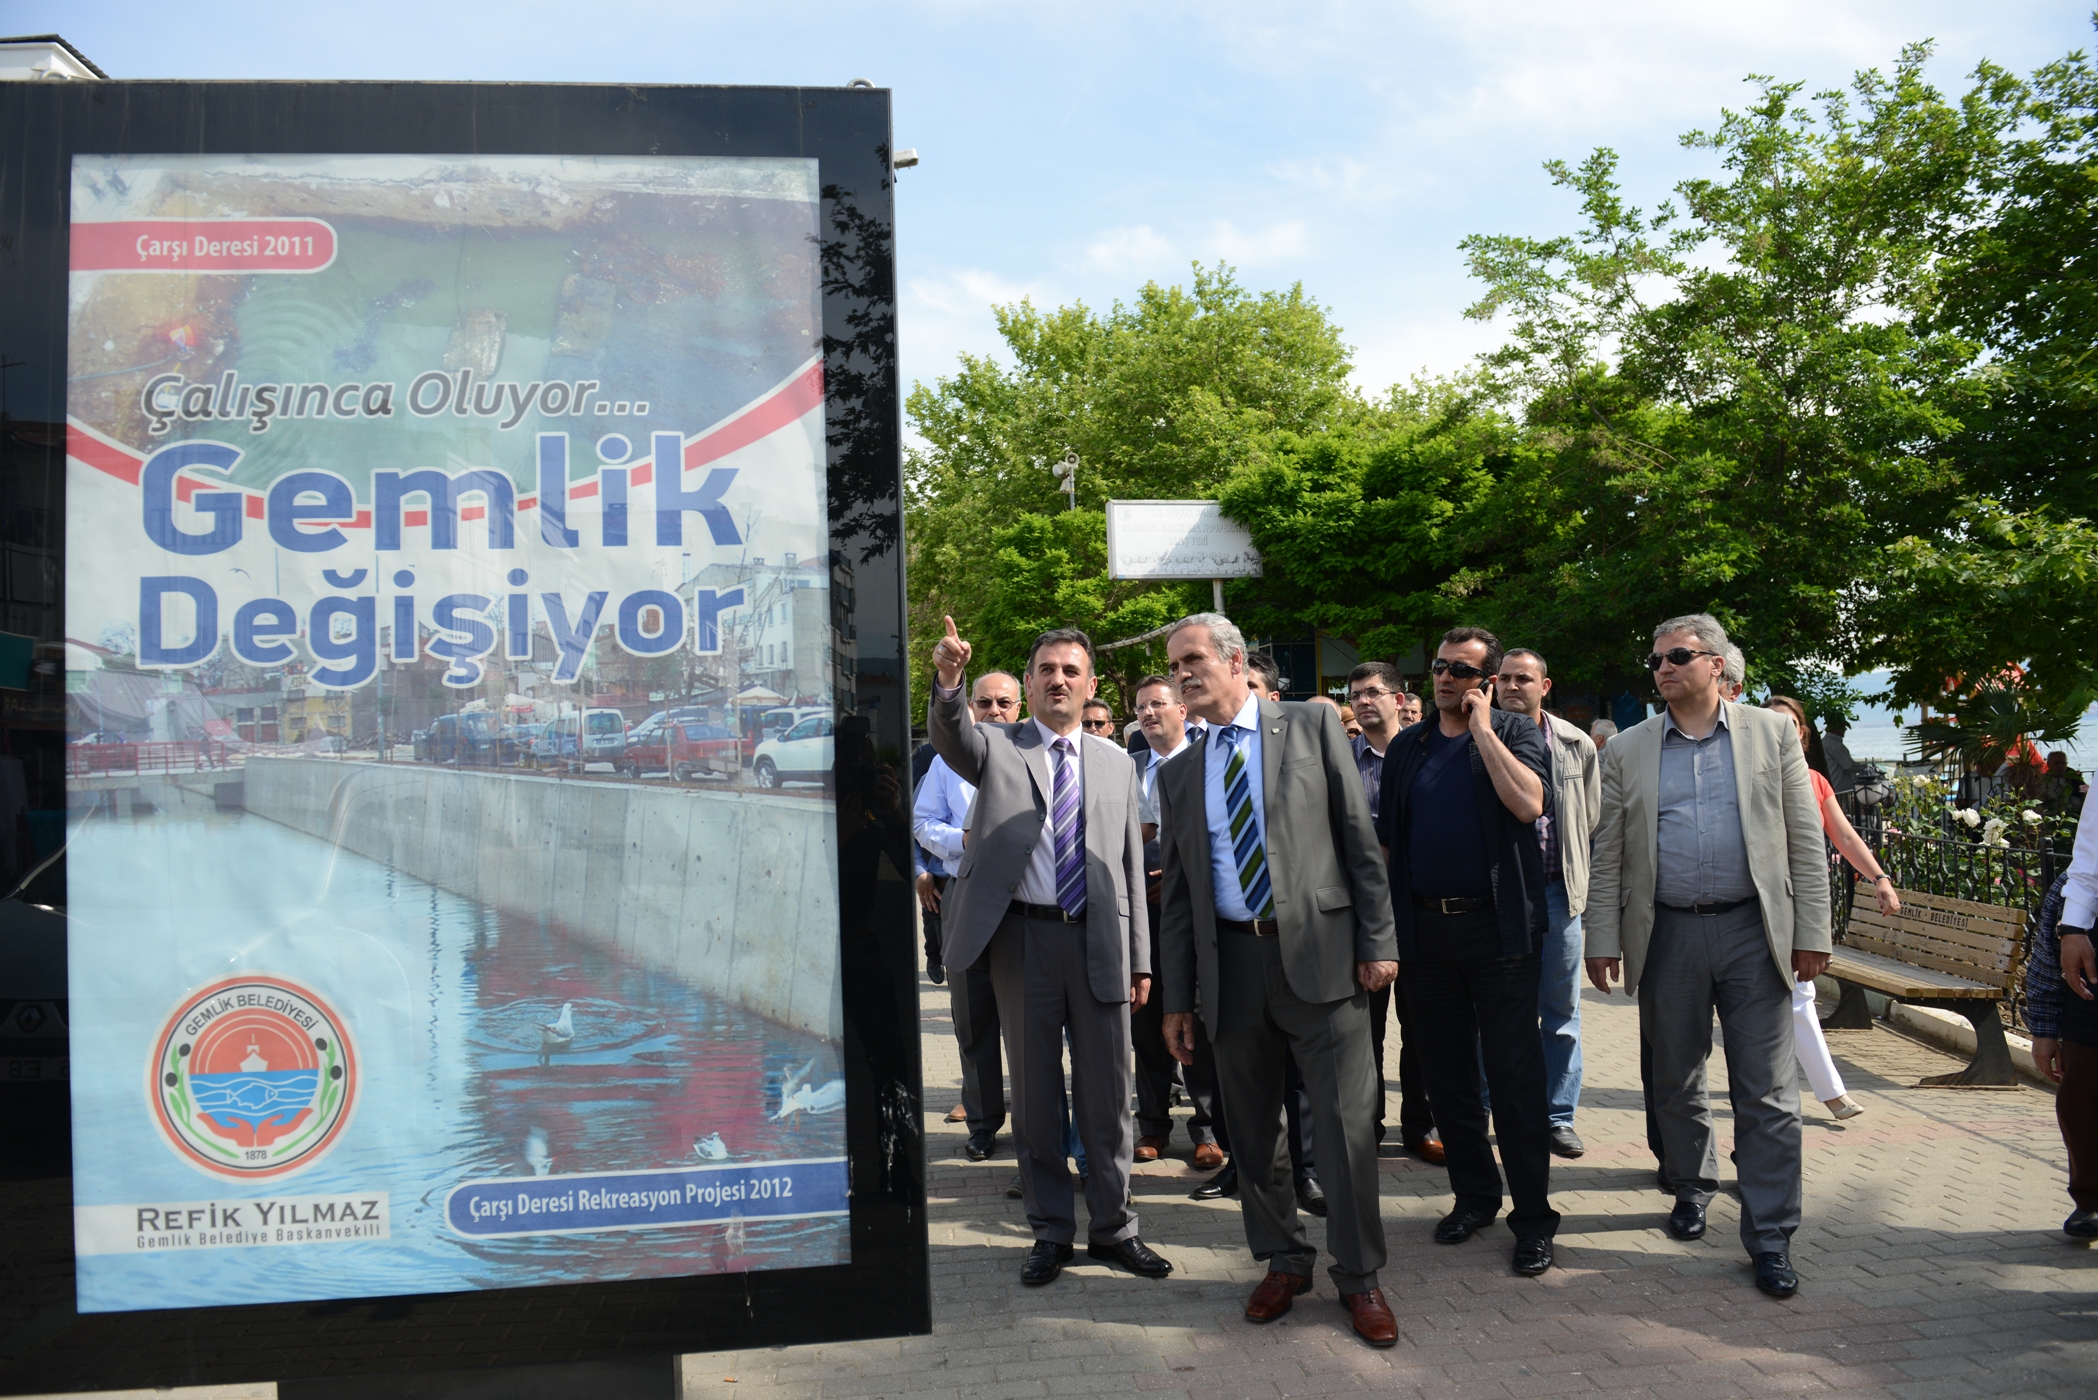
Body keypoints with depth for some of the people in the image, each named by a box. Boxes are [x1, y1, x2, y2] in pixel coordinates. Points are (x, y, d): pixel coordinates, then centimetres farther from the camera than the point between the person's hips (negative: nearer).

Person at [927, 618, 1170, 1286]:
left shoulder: (1116, 763, 12)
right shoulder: (996, 747, 4)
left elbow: (1132, 865, 11)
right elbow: (950, 737, -20)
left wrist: (1140, 959, 7)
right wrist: (948, 681, -41)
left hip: (1100, 941, 2)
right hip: (1024, 937, -2)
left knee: (1107, 1094, 8)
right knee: (1035, 1093, 8)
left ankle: (1113, 1227, 24)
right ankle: (1051, 1231, 23)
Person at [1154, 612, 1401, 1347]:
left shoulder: (1311, 725, 3)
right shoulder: (1179, 774, 12)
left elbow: (1359, 837, 1)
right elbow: (1177, 893, 13)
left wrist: (1377, 941, -6)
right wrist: (1177, 998, 10)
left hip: (1320, 951, -3)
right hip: (1232, 961, 4)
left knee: (1345, 1122, -2)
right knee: (1252, 1129, 11)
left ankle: (1359, 1278, 15)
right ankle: (1285, 1261, 29)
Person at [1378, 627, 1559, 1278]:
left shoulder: (1517, 732, 1)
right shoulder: (1406, 747, 12)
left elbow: (1528, 803, -20)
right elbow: (1386, 839, 14)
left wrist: (1481, 728, -14)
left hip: (1498, 925, -4)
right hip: (1424, 927, 4)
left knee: (1515, 1075, -3)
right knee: (1447, 1073, 11)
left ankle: (1533, 1217, 7)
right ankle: (1473, 1195, 25)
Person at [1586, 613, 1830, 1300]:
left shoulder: (1772, 733, 4)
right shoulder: (1627, 751, 7)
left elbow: (1806, 842, 2)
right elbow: (1607, 856, 6)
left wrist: (1813, 933, -3)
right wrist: (1603, 942, 1)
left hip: (1753, 933, -1)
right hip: (1667, 935, 2)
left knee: (1767, 1094, 1)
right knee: (1675, 1082, 13)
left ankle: (1770, 1237, 9)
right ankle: (1691, 1187, 35)